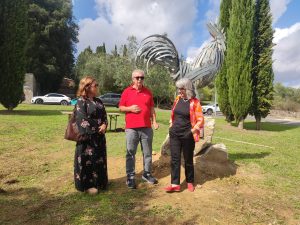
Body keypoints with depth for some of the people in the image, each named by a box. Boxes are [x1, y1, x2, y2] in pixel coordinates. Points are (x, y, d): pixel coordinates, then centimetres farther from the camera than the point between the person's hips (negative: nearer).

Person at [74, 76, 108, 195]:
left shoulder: (98, 101, 12)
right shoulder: (81, 101, -10)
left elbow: (104, 116, 12)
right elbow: (82, 120, -16)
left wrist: (104, 125, -9)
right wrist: (97, 129, -12)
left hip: (99, 136, 7)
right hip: (88, 136, -7)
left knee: (99, 159, 15)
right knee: (87, 160, 2)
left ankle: (98, 182, 30)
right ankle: (87, 185, 17)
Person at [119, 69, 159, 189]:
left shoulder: (148, 92, 9)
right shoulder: (127, 91, 2)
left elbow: (152, 108, 14)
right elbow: (121, 107, 5)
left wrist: (154, 121, 5)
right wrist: (130, 108, -13)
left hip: (147, 127, 3)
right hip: (131, 128, -2)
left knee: (147, 152, 12)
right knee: (130, 153, 4)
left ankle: (147, 174, 27)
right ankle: (130, 177, 15)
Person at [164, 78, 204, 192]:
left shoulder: (195, 102, -9)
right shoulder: (178, 99, 5)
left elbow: (200, 120, -8)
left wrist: (193, 131, -12)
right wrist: (171, 126, 12)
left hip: (187, 135, -4)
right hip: (174, 134, 4)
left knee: (188, 160, 11)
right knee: (175, 159, 4)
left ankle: (190, 182, 30)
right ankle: (175, 184, 11)